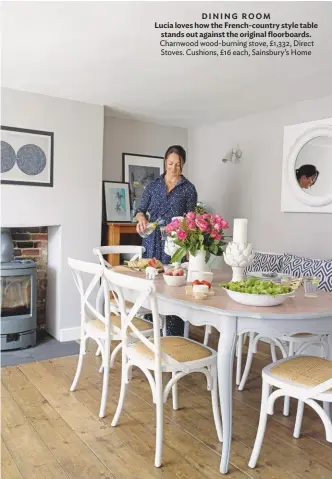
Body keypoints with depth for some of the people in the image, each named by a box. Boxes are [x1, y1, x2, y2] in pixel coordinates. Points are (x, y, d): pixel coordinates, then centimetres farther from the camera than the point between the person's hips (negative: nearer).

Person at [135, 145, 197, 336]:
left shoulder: (188, 188, 2)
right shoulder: (154, 185, 10)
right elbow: (141, 210, 11)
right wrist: (141, 218, -13)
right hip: (153, 242, 3)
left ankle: (174, 337, 5)